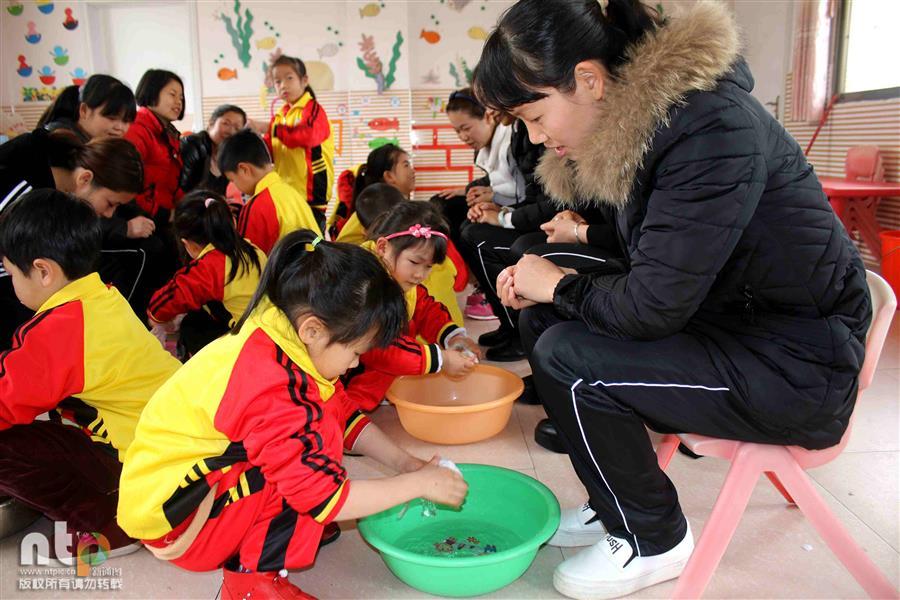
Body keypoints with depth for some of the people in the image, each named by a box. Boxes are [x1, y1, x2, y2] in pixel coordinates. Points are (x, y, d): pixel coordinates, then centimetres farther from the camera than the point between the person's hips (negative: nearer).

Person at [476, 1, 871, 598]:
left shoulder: (712, 126, -25)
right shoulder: (636, 123, 1)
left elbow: (654, 305, -28)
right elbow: (648, 272, 9)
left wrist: (559, 285, -11)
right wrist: (543, 285, -5)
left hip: (798, 368, -8)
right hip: (722, 320, 9)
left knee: (566, 358, -21)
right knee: (544, 318, 1)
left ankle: (653, 541, 4)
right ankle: (617, 503, 15)